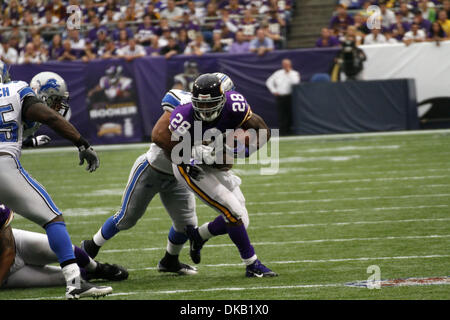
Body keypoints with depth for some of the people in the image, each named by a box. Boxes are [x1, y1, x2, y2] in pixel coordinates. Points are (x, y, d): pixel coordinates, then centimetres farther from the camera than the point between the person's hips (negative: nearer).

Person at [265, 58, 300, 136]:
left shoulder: (294, 73, 3)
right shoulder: (278, 73, 13)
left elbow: (295, 82, -17)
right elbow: (269, 82, 21)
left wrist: (289, 72, -11)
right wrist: (274, 91, 9)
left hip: (289, 97, -3)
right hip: (280, 97, 3)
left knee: (289, 115, -7)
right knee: (281, 115, -2)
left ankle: (288, 131, 0)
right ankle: (282, 132, 0)